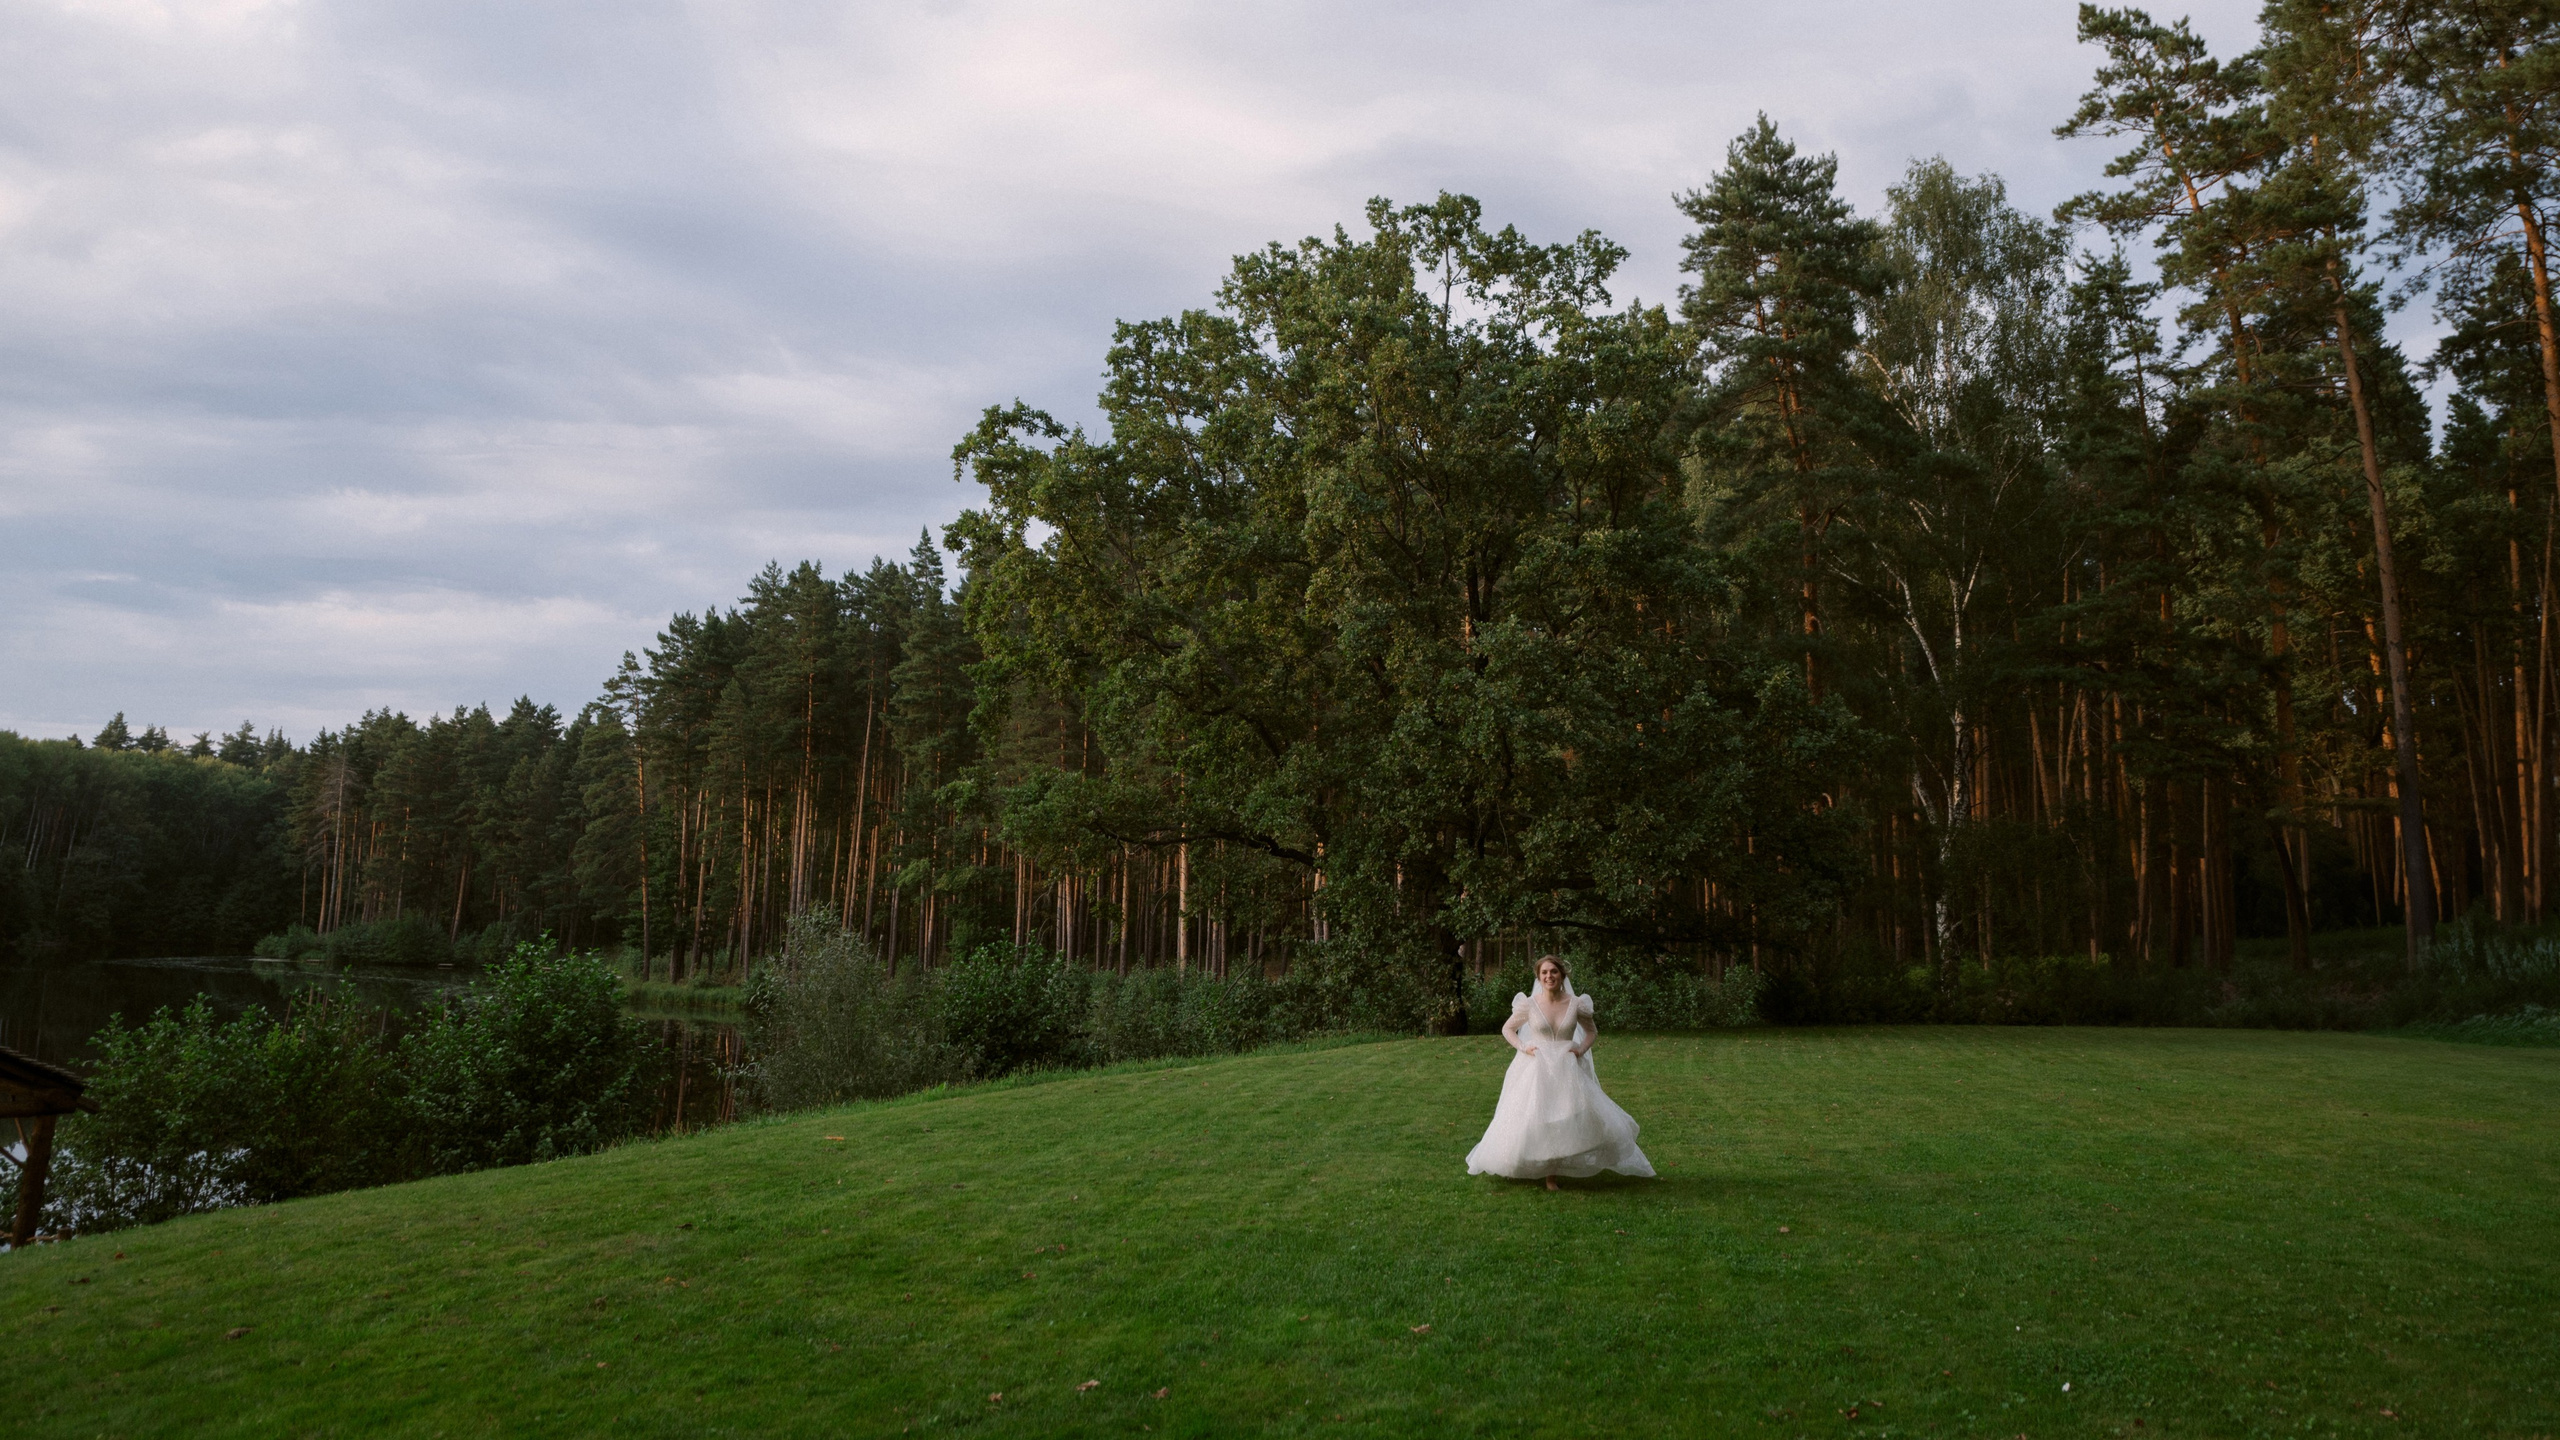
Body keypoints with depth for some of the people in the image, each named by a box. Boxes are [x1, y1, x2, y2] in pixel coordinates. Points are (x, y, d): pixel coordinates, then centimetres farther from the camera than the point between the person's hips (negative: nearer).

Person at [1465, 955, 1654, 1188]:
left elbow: (1592, 1031, 15)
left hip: (1568, 1071, 1)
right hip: (1536, 1070, -1)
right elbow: (1507, 1029, 9)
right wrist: (1522, 1047, -6)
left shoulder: (1576, 1004, -2)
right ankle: (1548, 1175, 13)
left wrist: (1581, 1049, -2)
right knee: (1537, 1122, -2)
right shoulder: (1529, 1004, -4)